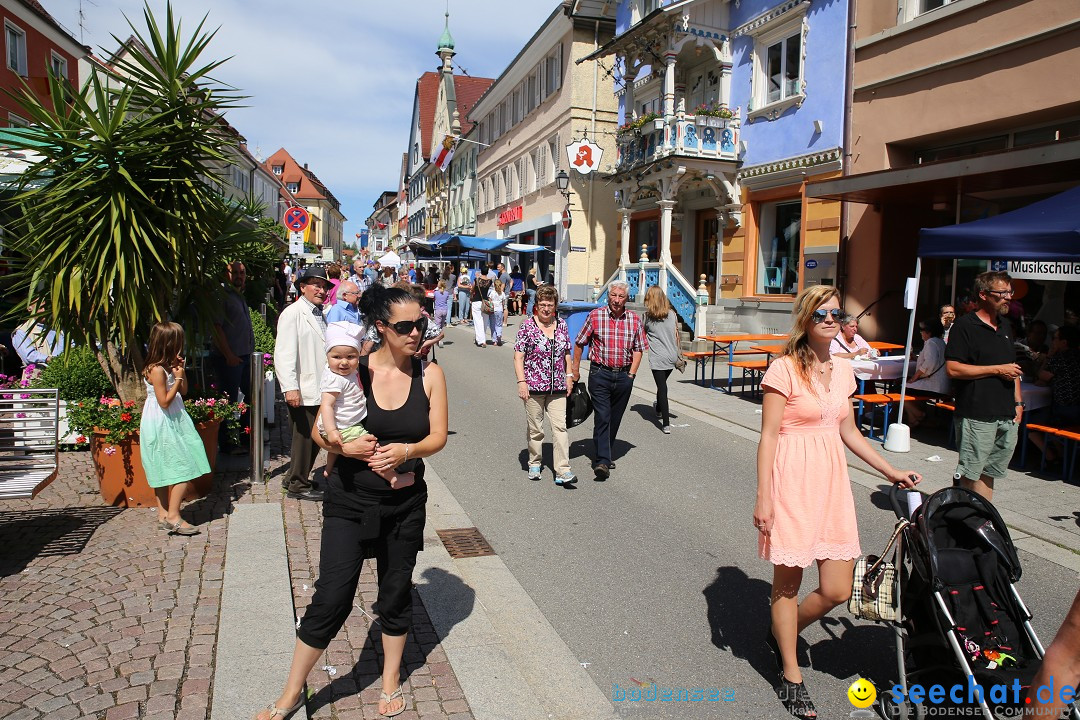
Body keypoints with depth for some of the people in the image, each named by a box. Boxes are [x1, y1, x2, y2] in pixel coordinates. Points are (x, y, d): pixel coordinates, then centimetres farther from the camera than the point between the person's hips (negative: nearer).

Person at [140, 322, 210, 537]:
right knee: (184, 471, -10)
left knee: (165, 471, 14)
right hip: (162, 426, -10)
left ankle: (163, 515, 22)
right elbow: (165, 401, -21)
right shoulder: (157, 370, -19)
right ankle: (173, 517, -6)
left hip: (170, 424, 10)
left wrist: (181, 371, 1)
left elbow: (183, 391, 13)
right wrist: (177, 378, -17)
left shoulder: (168, 366, 8)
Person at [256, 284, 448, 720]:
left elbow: (438, 436, -5)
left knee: (396, 592, 16)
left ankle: (391, 680, 39)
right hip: (350, 500, -1)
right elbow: (320, 430, -6)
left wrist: (406, 450, -23)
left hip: (405, 503, 2)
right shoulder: (355, 369, -10)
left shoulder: (430, 375, -5)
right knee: (332, 597, 0)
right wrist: (345, 446, -25)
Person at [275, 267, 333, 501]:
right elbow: (283, 355, -17)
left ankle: (293, 479, 30)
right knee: (304, 437, 0)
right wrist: (290, 387, -23)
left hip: (319, 391, 9)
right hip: (303, 392, -8)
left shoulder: (321, 315, 17)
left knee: (314, 437, 15)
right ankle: (298, 486, 14)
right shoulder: (292, 314, -10)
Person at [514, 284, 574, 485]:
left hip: (557, 387, 3)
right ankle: (535, 464, 27)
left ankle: (563, 471, -4)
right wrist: (521, 381, -13)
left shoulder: (562, 325, 8)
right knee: (535, 428, 8)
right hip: (533, 386, -3)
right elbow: (518, 356, -6)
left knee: (560, 427, -4)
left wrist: (568, 376, 13)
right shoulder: (527, 325, -5)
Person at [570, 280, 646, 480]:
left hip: (624, 376, 3)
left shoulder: (635, 319, 4)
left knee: (615, 419, 12)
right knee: (602, 417, -11)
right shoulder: (595, 316, -3)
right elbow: (579, 343, 6)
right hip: (600, 374, -3)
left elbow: (638, 349, 9)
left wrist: (631, 374, 0)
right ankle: (602, 461, -14)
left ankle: (605, 453, 30)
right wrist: (575, 369, 6)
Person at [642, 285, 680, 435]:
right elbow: (676, 335, 7)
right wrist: (677, 355, 14)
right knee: (662, 384, 25)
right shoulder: (672, 314, 4)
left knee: (662, 387, -3)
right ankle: (659, 409, 48)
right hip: (672, 357, 4)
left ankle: (666, 424, -7)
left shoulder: (648, 316, -6)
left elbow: (643, 333, 6)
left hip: (657, 358, -4)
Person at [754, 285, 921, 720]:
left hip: (832, 480, 6)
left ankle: (781, 631, 35)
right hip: (792, 481, -6)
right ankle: (791, 677, 26)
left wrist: (890, 471, 18)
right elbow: (768, 436, -10)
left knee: (837, 590, 6)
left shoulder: (843, 369, 11)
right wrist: (762, 498, -13)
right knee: (788, 583, 7)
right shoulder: (784, 369, -9)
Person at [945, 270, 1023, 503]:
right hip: (976, 415, -7)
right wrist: (997, 369, -13)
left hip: (1006, 415, 8)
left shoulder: (1005, 326, 17)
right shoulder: (965, 325, -8)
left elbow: (1012, 368, 25)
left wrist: (1018, 402, 16)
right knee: (969, 474, -3)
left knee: (988, 473, 13)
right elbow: (953, 369, -16)